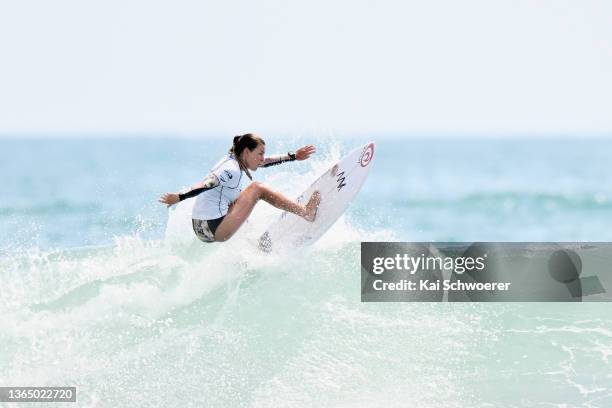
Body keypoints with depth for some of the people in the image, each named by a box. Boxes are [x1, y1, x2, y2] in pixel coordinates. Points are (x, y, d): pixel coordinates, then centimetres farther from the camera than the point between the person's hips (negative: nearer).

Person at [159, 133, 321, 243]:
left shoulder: (232, 159, 13)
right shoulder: (232, 170, -14)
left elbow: (265, 162, 21)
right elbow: (206, 184, -26)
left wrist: (294, 156, 24)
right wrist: (180, 197, -36)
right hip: (214, 229, -10)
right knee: (257, 188, -5)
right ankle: (306, 212, -3)